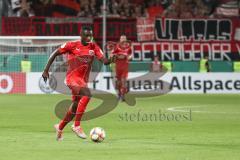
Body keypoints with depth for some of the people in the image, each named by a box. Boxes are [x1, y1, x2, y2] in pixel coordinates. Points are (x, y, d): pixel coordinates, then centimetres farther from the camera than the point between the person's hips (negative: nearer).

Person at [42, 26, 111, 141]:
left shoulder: (94, 47, 5)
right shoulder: (72, 45, -5)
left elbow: (104, 61, -5)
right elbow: (55, 54, 2)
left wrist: (109, 60, -29)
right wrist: (46, 70, -2)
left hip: (84, 80, 6)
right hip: (73, 77, -6)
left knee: (76, 107, 12)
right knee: (87, 94, -30)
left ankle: (60, 127, 38)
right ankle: (77, 126, -24)